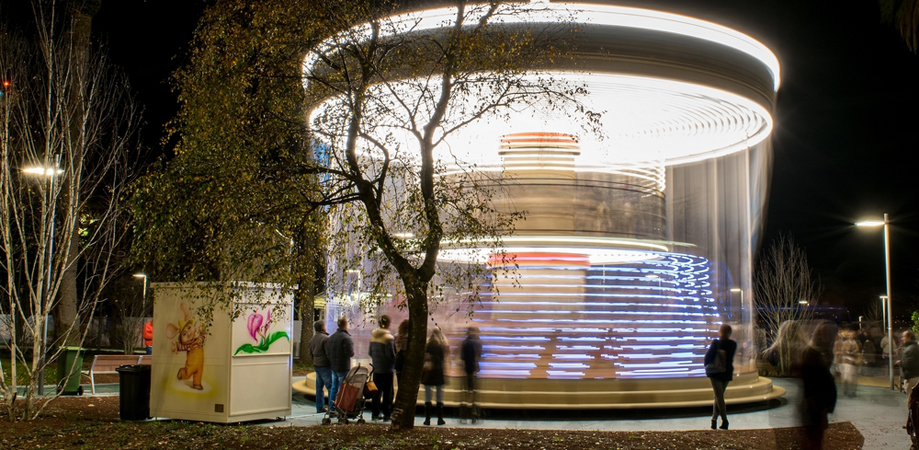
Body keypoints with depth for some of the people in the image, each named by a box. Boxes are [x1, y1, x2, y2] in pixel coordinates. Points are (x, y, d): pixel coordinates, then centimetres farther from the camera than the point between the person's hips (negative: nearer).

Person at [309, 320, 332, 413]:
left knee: (319, 387, 13)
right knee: (331, 387, -5)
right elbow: (329, 353, -17)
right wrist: (333, 363, -9)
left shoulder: (312, 339, 13)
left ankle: (320, 407, 17)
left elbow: (311, 354, 20)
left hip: (316, 365, 9)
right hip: (325, 365, -8)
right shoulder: (325, 338, -14)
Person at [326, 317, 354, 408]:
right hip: (343, 367, -7)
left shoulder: (331, 337, 7)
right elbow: (350, 353, -20)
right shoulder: (346, 338, -17)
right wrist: (352, 346, -1)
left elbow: (327, 352, 10)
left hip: (333, 366, 7)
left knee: (334, 387, 16)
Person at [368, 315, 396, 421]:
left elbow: (370, 352, 13)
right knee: (387, 392, 1)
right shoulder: (388, 337, -14)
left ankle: (375, 413, 16)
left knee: (376, 391, 13)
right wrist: (395, 362, 1)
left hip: (376, 368, 6)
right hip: (386, 369, -6)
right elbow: (391, 354, -16)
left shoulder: (373, 336, 6)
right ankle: (387, 414, 1)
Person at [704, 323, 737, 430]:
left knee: (719, 396, 0)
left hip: (715, 372, -4)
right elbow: (731, 358, 5)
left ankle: (724, 420, -6)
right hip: (727, 373, 4)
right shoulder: (733, 345, -3)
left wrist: (707, 367, 4)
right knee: (719, 396, 15)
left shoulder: (716, 343, -13)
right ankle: (714, 419, 17)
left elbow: (708, 356, -10)